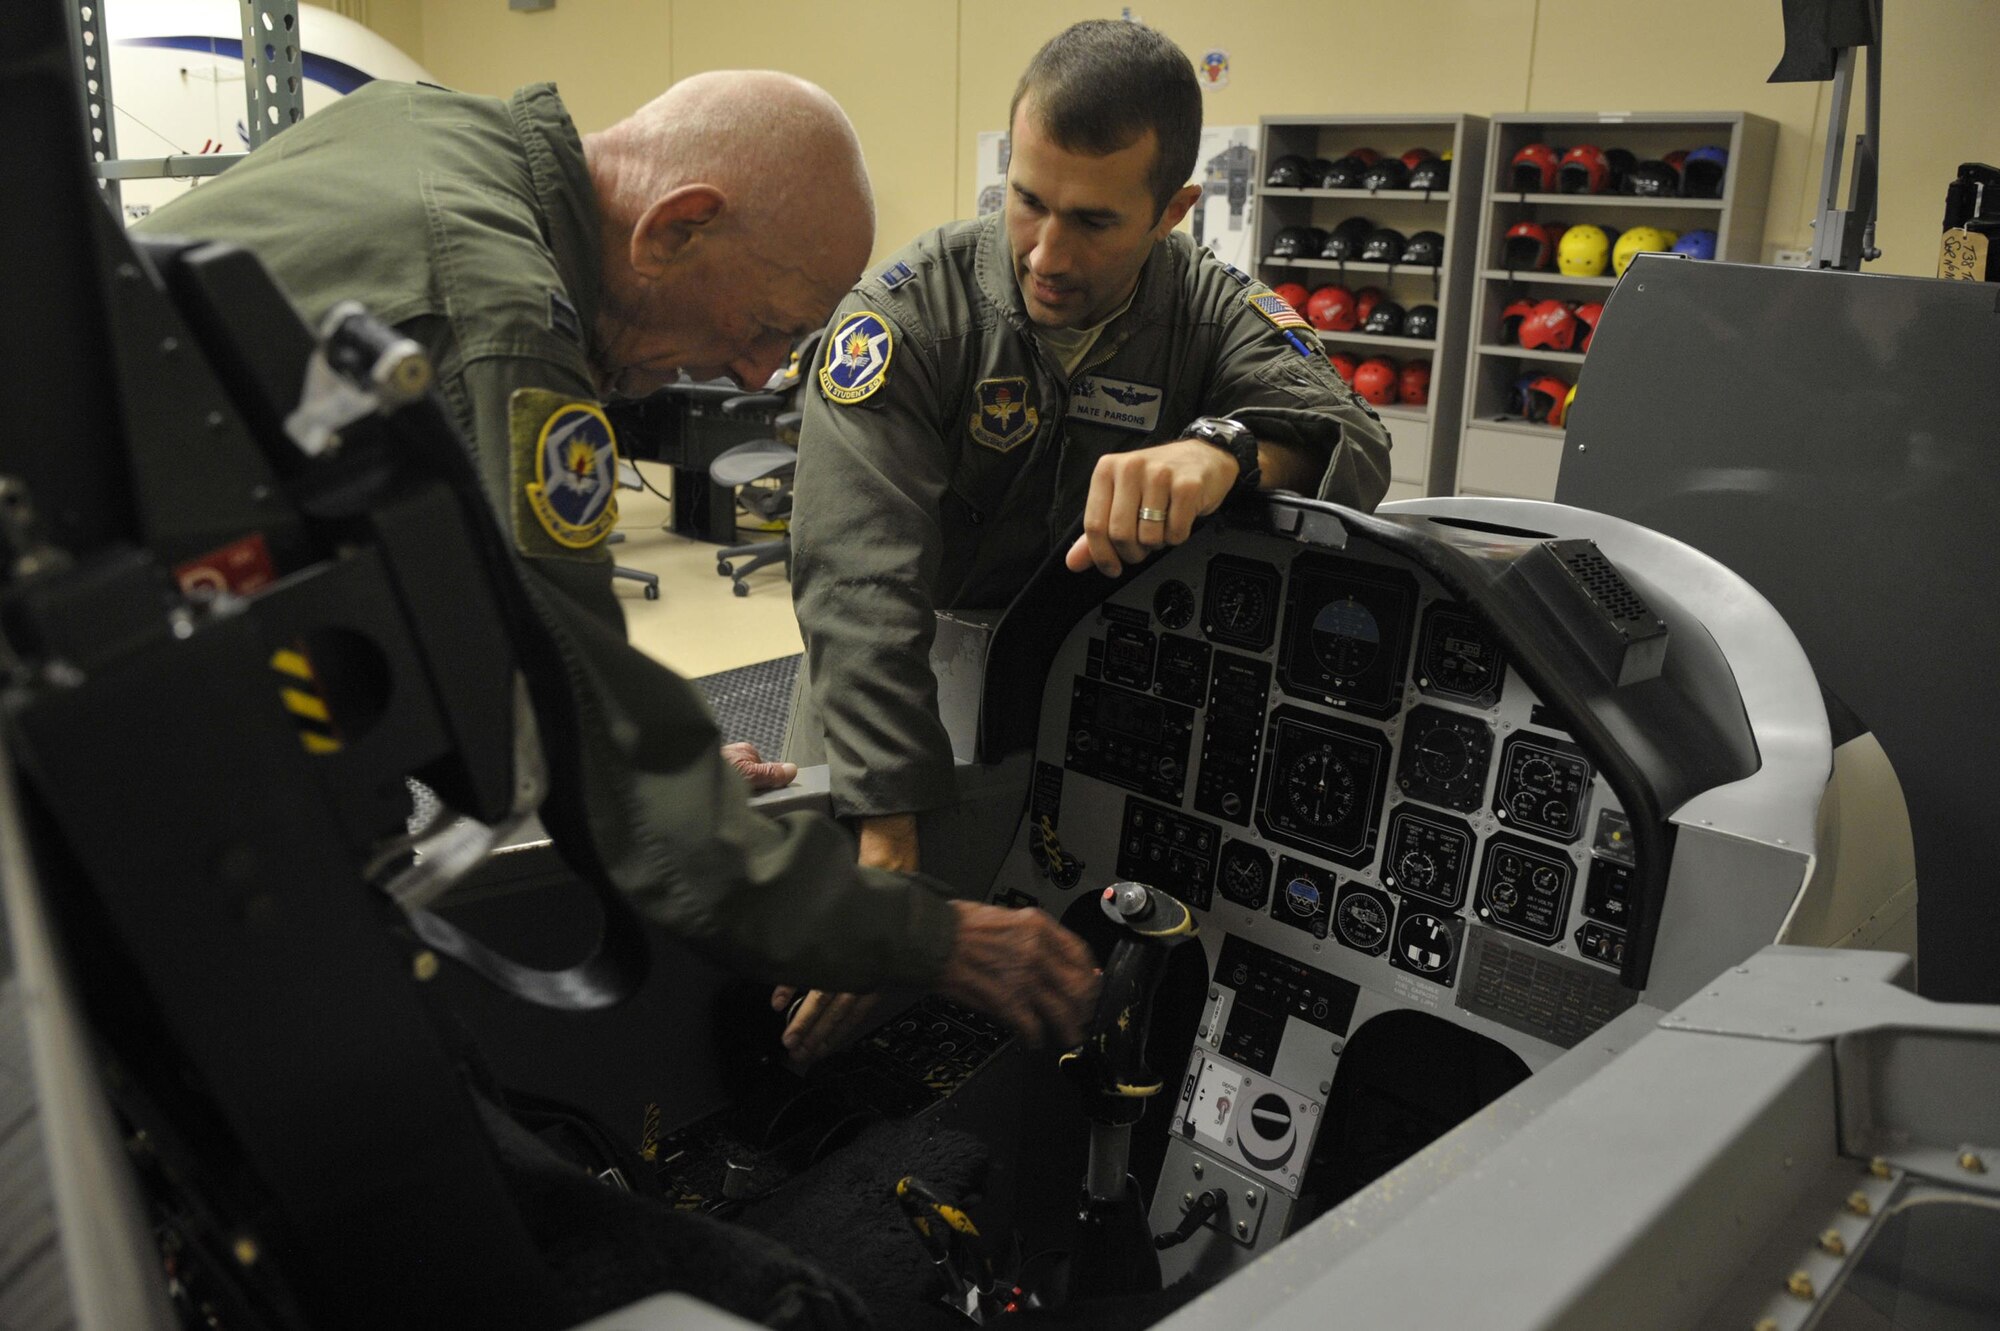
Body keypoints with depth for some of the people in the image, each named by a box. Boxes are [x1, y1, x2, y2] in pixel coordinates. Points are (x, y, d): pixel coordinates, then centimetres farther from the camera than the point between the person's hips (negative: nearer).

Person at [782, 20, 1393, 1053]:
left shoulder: (1211, 311, -10)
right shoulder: (909, 312, -21)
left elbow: (1353, 442, -26)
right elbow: (862, 589, -31)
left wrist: (1226, 448, -51)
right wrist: (887, 849, -41)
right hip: (916, 650, -1)